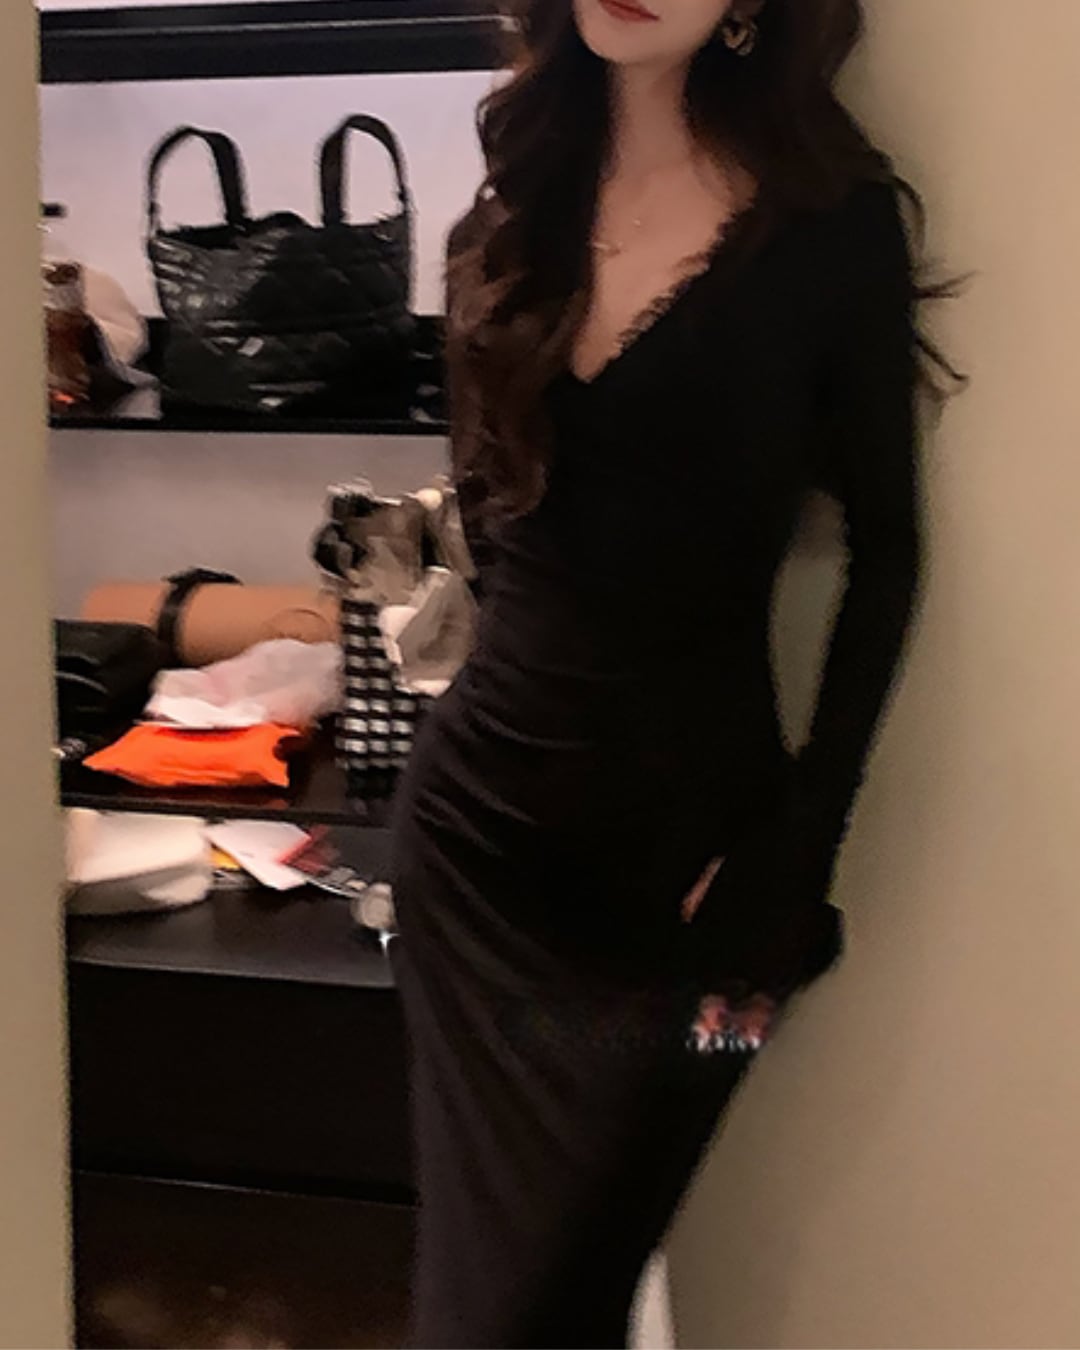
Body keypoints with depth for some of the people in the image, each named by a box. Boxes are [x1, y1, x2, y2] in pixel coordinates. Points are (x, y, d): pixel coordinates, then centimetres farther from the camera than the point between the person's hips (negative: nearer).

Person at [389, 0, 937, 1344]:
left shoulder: (831, 219, -8)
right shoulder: (517, 200, 5)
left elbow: (882, 552, -5)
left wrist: (792, 859, -10)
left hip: (680, 832, -4)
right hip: (480, 807, 4)